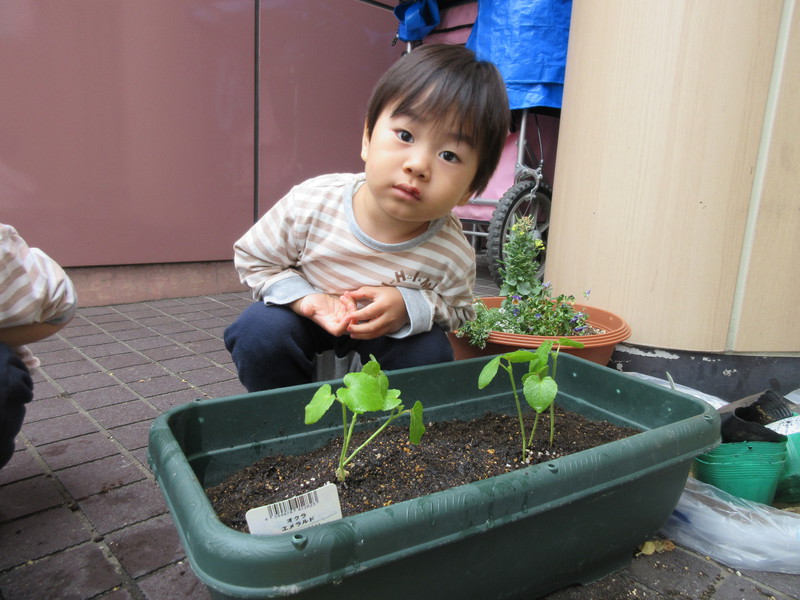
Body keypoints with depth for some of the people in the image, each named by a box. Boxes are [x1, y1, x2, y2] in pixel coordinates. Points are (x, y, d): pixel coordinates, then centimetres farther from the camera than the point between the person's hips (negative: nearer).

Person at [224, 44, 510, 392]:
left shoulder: (454, 257, -27)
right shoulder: (310, 203, -29)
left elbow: (457, 310, -6)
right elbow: (252, 258, -11)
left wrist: (410, 307, -29)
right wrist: (305, 298, -31)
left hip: (392, 333, 1)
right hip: (308, 316, 0)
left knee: (430, 352, -24)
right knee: (259, 331, -26)